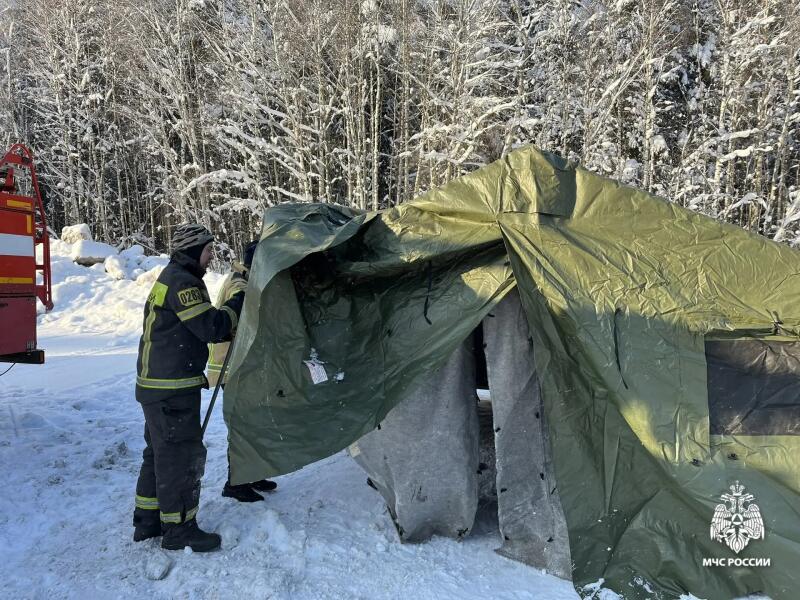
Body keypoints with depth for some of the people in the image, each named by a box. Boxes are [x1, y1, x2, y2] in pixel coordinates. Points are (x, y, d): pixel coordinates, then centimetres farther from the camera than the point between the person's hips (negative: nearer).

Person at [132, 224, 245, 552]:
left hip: (156, 385, 11)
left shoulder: (171, 277, 18)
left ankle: (148, 520, 29)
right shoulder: (182, 282, -16)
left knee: (159, 451, 18)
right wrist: (239, 302, -10)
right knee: (181, 454, -2)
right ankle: (179, 528, 8)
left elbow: (196, 330, 20)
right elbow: (211, 327, -21)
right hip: (172, 390, -11)